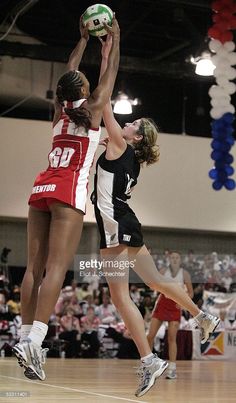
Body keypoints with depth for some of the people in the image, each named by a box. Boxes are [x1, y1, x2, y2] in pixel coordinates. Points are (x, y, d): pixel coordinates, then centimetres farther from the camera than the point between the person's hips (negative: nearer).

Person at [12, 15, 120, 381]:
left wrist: (84, 39, 41)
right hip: (69, 191, -6)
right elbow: (111, 72, 16)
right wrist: (115, 38, 29)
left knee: (35, 266, 3)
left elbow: (69, 73, 32)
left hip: (42, 189, 6)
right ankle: (33, 340, -25)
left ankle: (26, 336, 0)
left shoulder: (60, 109, 16)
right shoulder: (93, 108, 4)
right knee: (56, 268, -14)